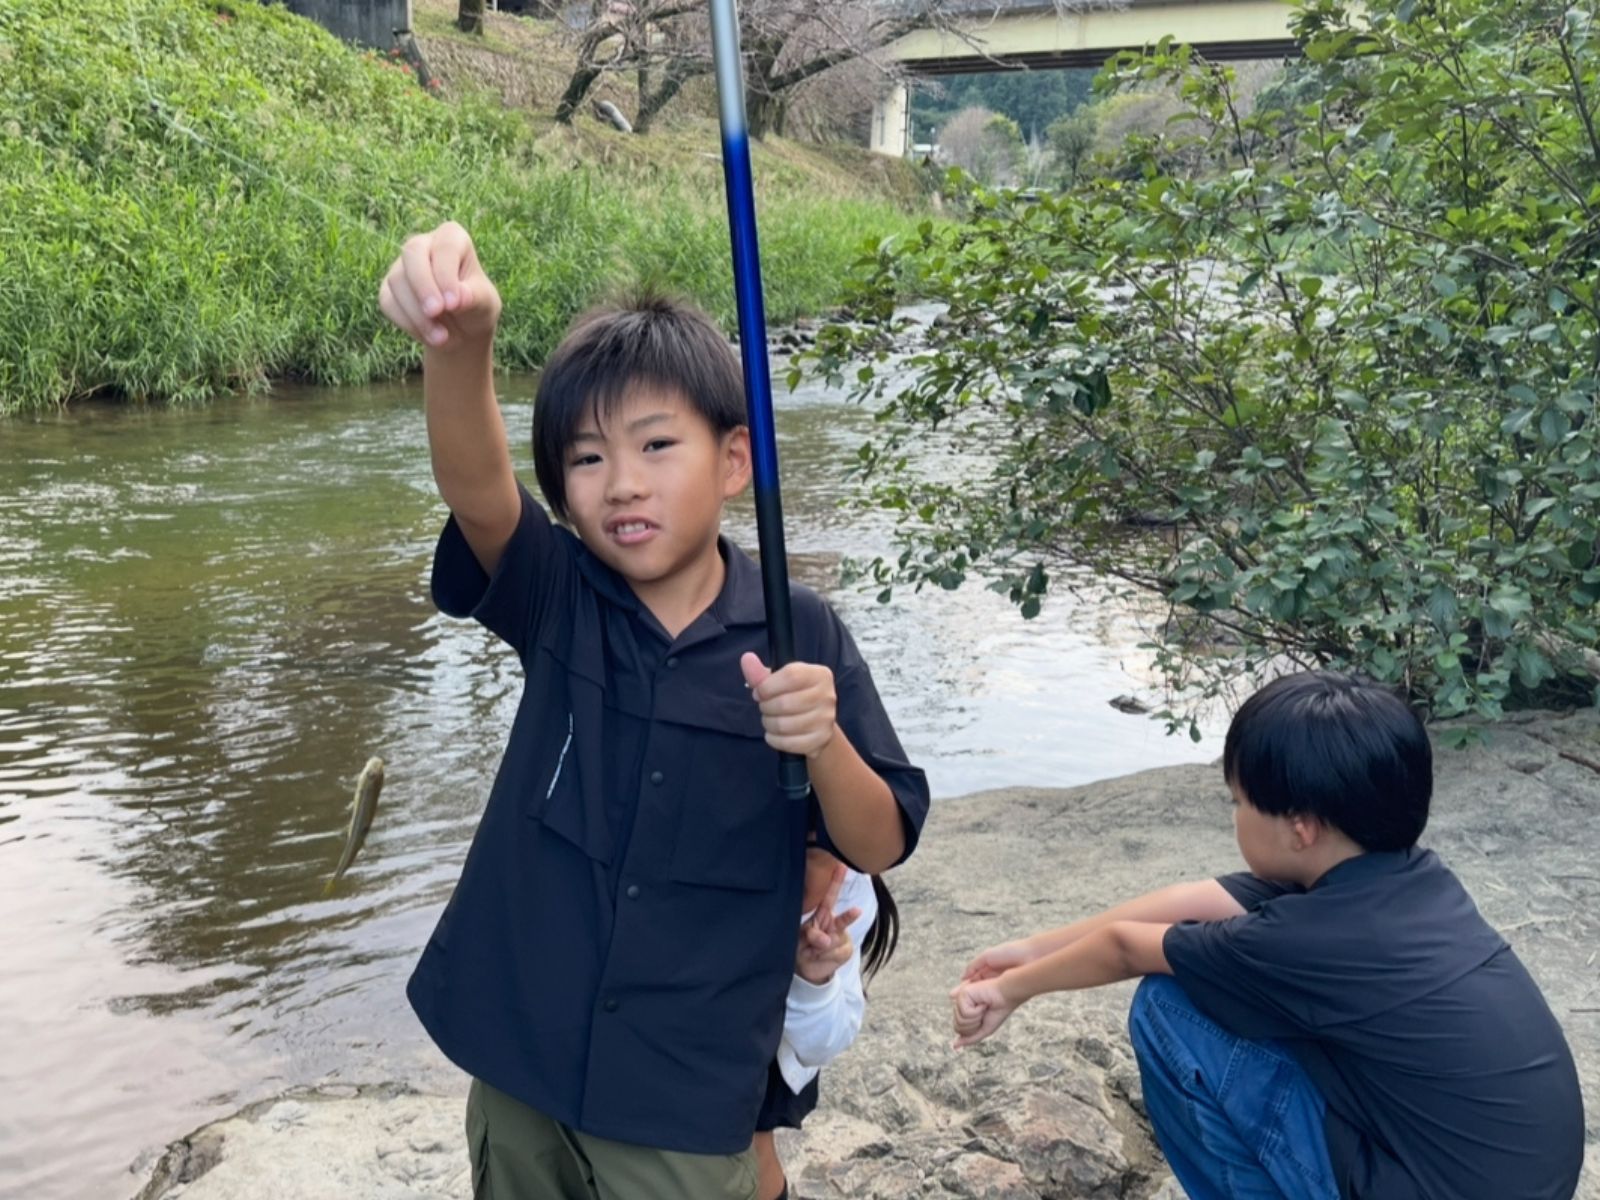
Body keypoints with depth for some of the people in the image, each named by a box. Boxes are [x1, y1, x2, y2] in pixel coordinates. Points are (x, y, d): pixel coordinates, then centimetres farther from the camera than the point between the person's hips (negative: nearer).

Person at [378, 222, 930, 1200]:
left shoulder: (800, 636, -9)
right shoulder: (557, 600, -7)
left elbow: (877, 847, -6)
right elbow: (474, 486, -28)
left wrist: (824, 743, -27)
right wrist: (459, 344, -48)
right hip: (518, 1062, 2)